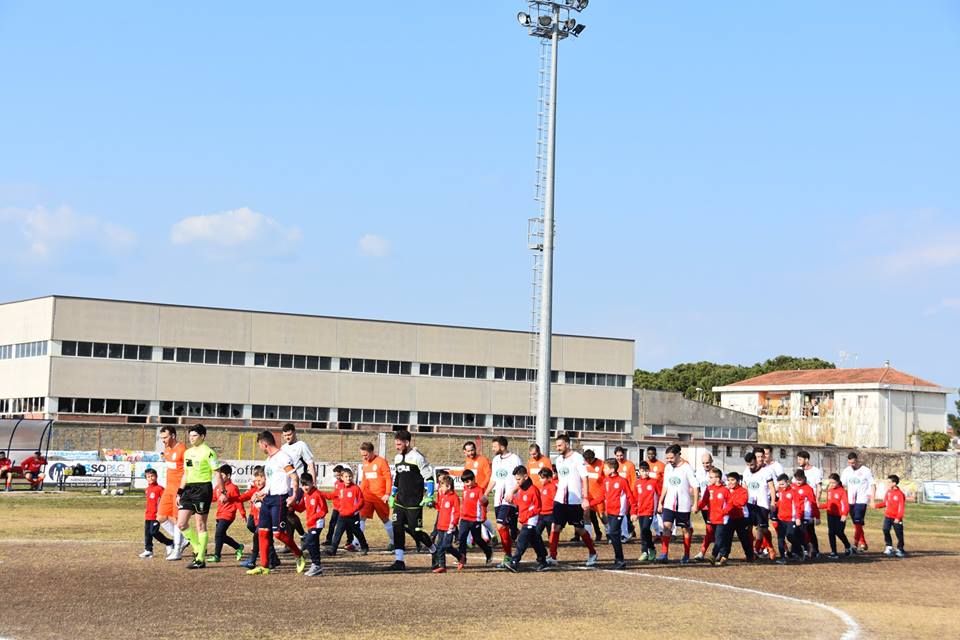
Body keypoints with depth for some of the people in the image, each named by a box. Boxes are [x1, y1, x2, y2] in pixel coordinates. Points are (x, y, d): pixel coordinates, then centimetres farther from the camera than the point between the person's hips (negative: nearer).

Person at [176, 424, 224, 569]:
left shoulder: (208, 452, -8)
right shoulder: (187, 453, 15)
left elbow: (217, 474, -10)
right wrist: (180, 492, 17)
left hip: (203, 488, -8)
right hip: (189, 489, 8)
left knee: (200, 525, -3)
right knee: (181, 524, 2)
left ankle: (200, 559, 3)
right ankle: (198, 548, 19)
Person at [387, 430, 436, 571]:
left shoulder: (417, 457, -10)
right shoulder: (397, 458, 13)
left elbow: (428, 477, -10)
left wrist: (429, 496, -16)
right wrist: (392, 495, 23)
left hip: (414, 502, -7)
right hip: (400, 501, 7)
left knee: (415, 530, -3)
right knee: (397, 528, -4)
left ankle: (434, 550, 22)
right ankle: (399, 562, -2)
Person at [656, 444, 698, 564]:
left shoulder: (687, 467, -9)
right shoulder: (667, 467, 8)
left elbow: (695, 487, -8)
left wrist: (695, 504, -11)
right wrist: (660, 502, 14)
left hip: (684, 504, -4)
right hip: (669, 504, 4)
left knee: (686, 529, 7)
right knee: (666, 526, -10)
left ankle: (686, 555, 18)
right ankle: (664, 554, -14)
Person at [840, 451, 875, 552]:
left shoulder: (866, 471, -4)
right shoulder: (846, 471, 8)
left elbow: (872, 486, -1)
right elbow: (842, 486, 10)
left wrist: (872, 500, -9)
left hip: (862, 501, -5)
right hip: (851, 501, 5)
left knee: (858, 522, -16)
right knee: (856, 524, 10)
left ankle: (855, 544, -22)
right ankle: (863, 544, 20)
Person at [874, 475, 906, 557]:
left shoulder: (900, 494, -16)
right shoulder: (888, 492, 4)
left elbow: (901, 507, -16)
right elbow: (885, 502, 15)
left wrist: (898, 518, -21)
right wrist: (876, 505, 2)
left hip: (896, 518, -5)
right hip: (888, 516, 5)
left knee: (899, 534, 3)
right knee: (886, 530, -11)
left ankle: (900, 549, 18)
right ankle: (889, 547, -3)